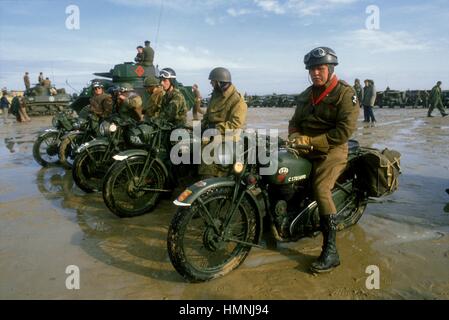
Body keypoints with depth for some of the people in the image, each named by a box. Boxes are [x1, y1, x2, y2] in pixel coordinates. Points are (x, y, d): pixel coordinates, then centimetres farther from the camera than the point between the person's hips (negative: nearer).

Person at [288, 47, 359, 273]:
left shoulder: (345, 93, -6)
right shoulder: (306, 95, 17)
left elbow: (345, 130, -16)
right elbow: (295, 121, 17)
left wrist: (311, 141, -20)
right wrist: (295, 136, -8)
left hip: (331, 150, -7)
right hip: (305, 149, 7)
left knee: (321, 189, -26)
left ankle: (331, 251, -22)